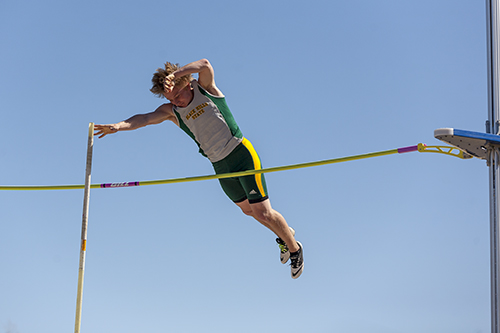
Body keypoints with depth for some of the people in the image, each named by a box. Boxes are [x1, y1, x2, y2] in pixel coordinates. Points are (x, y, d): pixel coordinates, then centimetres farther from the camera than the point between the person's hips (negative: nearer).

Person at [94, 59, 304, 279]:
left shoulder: (204, 88, -10)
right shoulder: (171, 111, -1)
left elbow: (205, 65, -31)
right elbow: (146, 118, -18)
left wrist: (174, 74, -42)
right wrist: (119, 125, -35)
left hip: (242, 154, -6)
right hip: (220, 167, 6)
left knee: (263, 212, -5)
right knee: (248, 210, 20)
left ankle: (294, 248, 18)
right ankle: (285, 234, 45)